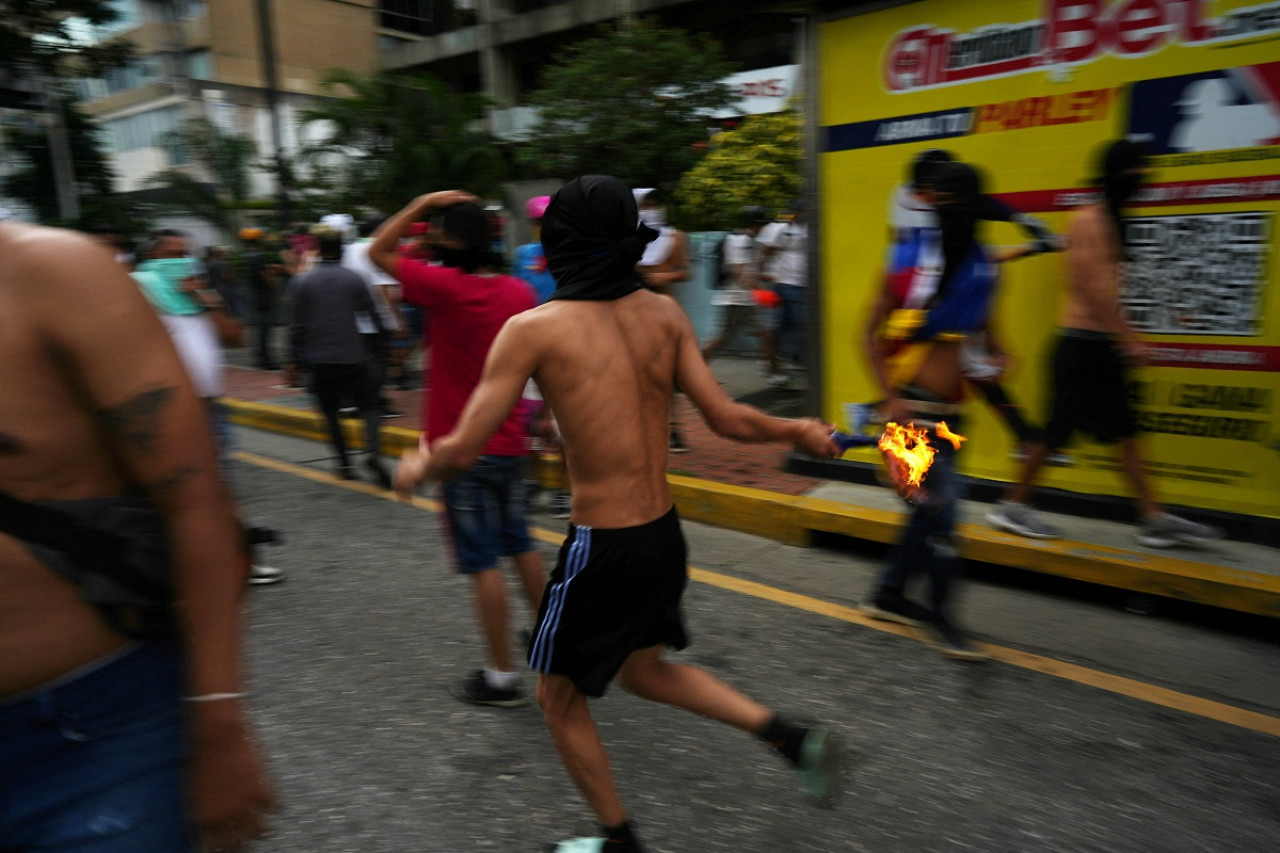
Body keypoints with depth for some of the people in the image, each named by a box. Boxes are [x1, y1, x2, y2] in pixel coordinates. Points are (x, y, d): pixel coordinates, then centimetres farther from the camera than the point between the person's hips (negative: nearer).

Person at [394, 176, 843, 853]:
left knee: (559, 697, 21)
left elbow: (461, 451, -14)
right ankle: (788, 735, 22)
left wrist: (415, 469, 8)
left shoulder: (533, 328, -15)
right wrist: (800, 433, 16)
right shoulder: (664, 314, -1)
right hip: (665, 533, 6)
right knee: (643, 669, 31)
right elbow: (725, 419, -1)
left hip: (600, 547, -6)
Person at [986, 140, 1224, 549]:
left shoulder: (1112, 221, 17)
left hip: (1102, 346, 10)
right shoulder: (1088, 220, -11)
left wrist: (1128, 337, 20)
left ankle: (1155, 519, 14)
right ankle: (1012, 507, 9)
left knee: (1125, 432, 9)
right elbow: (1094, 289, -19)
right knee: (1059, 430, -4)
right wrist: (1128, 339, -19)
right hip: (1082, 344, -9)